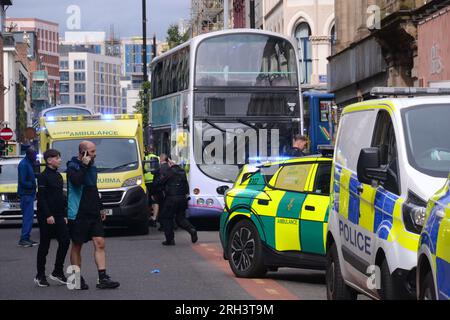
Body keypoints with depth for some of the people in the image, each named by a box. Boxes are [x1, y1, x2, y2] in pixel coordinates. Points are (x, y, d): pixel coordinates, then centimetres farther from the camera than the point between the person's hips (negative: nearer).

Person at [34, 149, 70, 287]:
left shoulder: (58, 176, 14)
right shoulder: (43, 177, -9)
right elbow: (41, 198, -14)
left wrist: (64, 215, 14)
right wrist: (48, 215, -19)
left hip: (59, 216, 7)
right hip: (46, 217, -7)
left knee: (65, 241, -3)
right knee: (44, 245, -1)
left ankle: (58, 272, 7)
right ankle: (40, 276, 8)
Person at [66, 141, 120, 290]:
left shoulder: (92, 167, 15)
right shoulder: (73, 166, -8)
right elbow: (76, 181, -29)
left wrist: (100, 208, 22)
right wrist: (84, 165, -20)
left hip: (93, 213, 7)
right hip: (78, 214, -7)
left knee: (99, 243, -3)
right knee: (77, 246, 2)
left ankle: (103, 278, -5)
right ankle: (77, 280, 10)